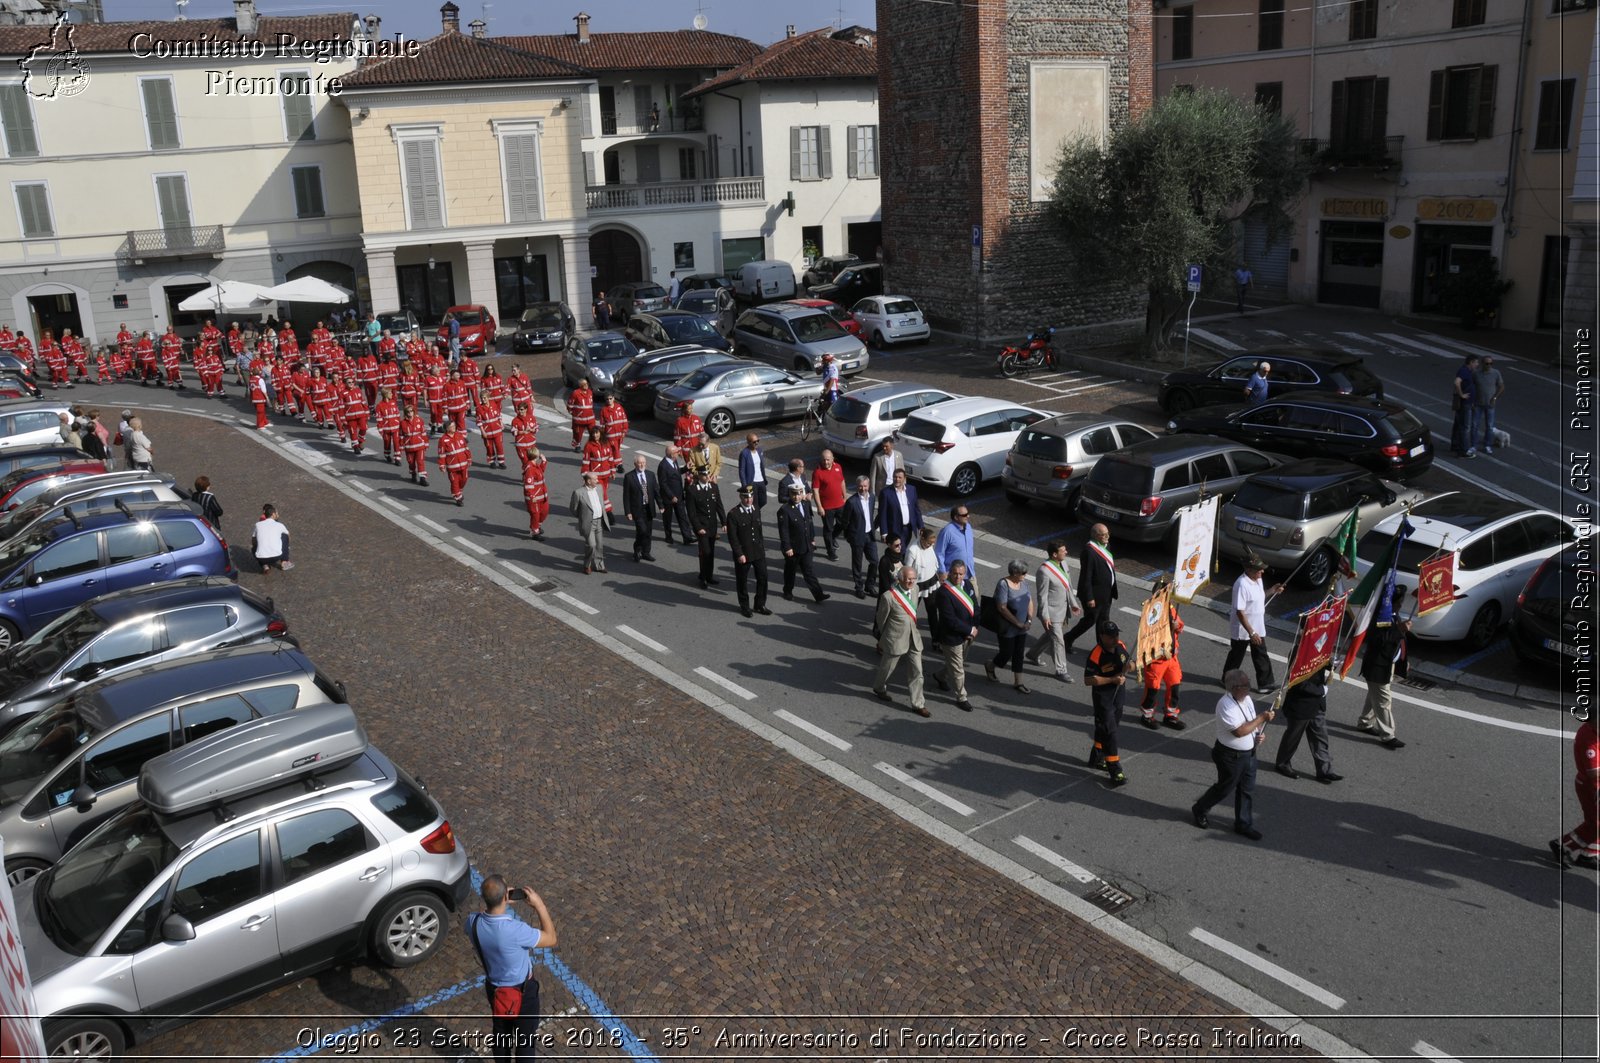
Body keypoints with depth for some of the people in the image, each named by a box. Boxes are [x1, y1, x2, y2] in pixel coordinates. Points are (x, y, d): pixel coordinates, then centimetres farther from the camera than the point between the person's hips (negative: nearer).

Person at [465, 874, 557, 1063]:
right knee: (525, 1040, 18)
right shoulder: (515, 930, -38)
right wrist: (539, 904, -22)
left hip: (494, 989, 6)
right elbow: (551, 940, -23)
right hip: (522, 992, -6)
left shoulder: (473, 922, -22)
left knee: (501, 1035, 28)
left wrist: (504, 903, -7)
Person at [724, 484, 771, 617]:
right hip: (743, 554, -5)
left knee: (762, 578, 8)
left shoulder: (756, 511, 4)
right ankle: (744, 606, 27)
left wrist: (762, 546, 10)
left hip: (759, 552, 5)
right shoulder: (733, 514, -15)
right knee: (742, 581, 10)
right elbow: (732, 537, -14)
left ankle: (760, 605, 25)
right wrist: (739, 554, -17)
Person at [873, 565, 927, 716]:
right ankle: (879, 688, 47)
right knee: (887, 668, 18)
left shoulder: (915, 589, -5)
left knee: (916, 672, 9)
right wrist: (882, 639, 4)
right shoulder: (888, 596, -25)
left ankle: (918, 704, 21)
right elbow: (881, 620, -9)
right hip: (895, 640, -5)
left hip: (913, 639, 5)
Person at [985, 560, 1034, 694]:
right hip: (1007, 628, -6)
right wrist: (1017, 623, -20)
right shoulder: (1003, 584, -21)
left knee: (1018, 654, 12)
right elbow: (1002, 608, -24)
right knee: (1007, 653, 6)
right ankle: (990, 667, 35)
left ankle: (1018, 683, 23)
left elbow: (1030, 601, 8)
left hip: (1022, 628, 7)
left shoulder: (1023, 582, 1)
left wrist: (1029, 620, -5)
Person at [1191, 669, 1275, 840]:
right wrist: (1262, 718, -28)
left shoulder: (1247, 699, 0)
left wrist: (1259, 734, -4)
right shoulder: (1226, 705, -27)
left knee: (1247, 789, 15)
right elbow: (1239, 731, -32)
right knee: (1224, 788, 10)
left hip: (1249, 753, 7)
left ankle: (1243, 824, 30)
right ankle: (1199, 810, 33)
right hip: (1231, 755, -7)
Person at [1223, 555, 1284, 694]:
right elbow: (1240, 612, -28)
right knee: (1236, 656, 12)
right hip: (1242, 630, -8)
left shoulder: (1257, 580, -1)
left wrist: (1272, 591, 1)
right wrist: (1251, 632, -28)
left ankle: (1265, 683, 25)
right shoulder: (1242, 585, -29)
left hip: (1258, 628, 8)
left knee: (1261, 656, 14)